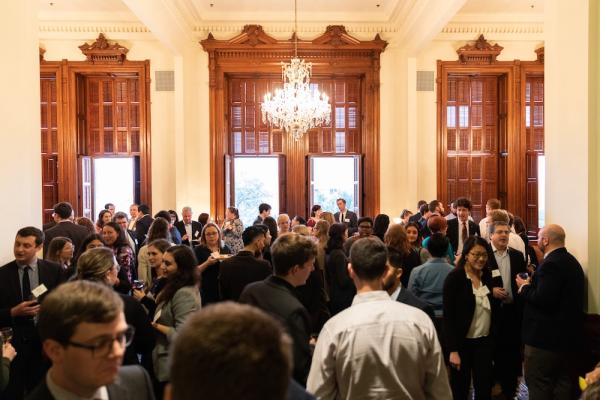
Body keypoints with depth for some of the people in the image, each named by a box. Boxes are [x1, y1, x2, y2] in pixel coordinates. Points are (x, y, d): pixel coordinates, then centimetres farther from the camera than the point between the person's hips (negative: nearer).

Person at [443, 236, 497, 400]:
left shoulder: (487, 276, 4)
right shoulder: (454, 277, -13)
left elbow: (492, 309, 14)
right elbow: (448, 316, -15)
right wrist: (453, 350, -17)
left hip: (485, 341, 5)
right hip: (463, 342, -5)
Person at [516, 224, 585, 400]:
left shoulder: (551, 264, -21)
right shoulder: (572, 261, 10)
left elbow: (543, 300, -27)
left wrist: (525, 286, -11)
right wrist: (533, 283, 10)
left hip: (546, 336, -10)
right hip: (568, 333, 10)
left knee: (538, 384, 1)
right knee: (564, 381, 19)